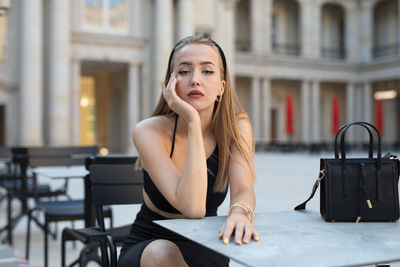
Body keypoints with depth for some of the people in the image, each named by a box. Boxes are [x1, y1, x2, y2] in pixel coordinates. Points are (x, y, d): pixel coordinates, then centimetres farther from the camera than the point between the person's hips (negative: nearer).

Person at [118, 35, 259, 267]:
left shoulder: (237, 126, -9)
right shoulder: (149, 132, -20)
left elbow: (244, 190, -21)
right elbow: (192, 206, -31)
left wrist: (240, 213, -46)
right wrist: (193, 122, -33)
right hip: (147, 247, -3)